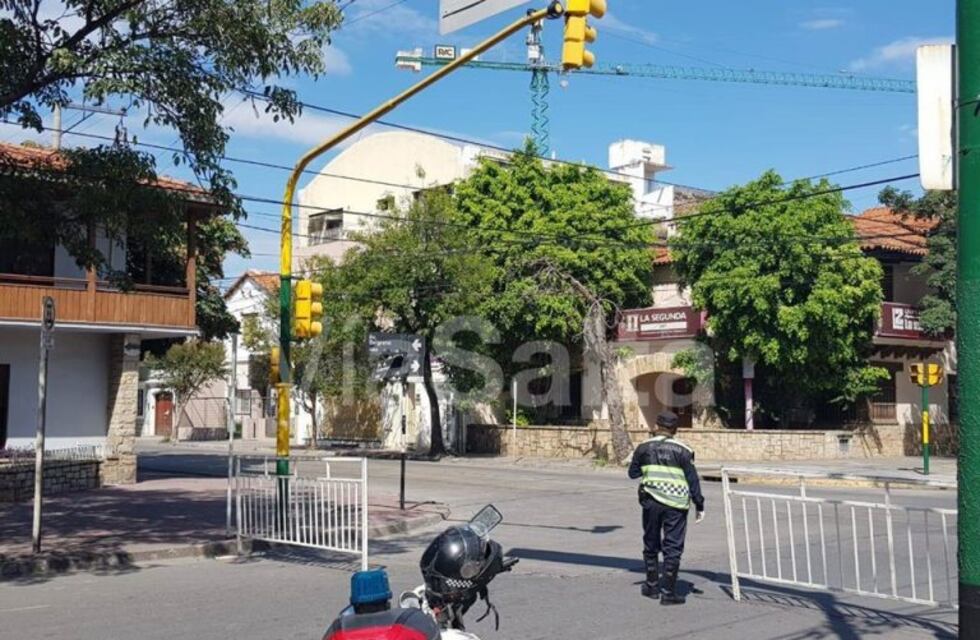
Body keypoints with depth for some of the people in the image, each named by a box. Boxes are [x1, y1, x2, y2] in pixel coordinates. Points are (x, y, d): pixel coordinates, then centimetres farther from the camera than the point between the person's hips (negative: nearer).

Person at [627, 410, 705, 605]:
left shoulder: (644, 448, 3)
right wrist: (699, 505, 5)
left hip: (651, 503, 2)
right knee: (673, 548, 3)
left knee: (651, 545, 17)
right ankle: (668, 592, 3)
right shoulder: (683, 450, -1)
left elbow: (633, 473, 13)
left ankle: (652, 586, 25)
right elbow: (692, 480, -1)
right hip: (676, 505, -2)